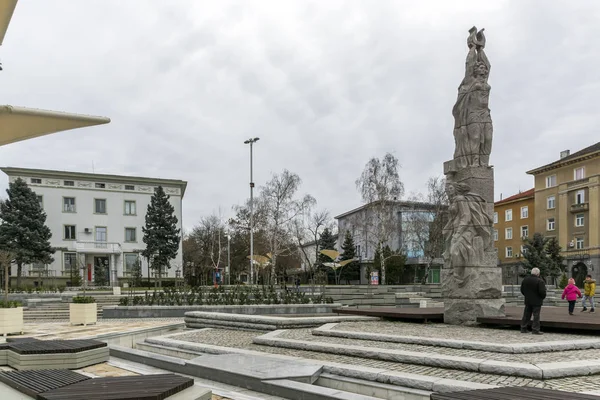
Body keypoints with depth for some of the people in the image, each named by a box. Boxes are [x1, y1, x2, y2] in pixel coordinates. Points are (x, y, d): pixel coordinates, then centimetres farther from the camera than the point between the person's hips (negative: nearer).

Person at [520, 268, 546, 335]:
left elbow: (522, 290, 11)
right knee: (536, 316, 0)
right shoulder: (540, 281, -15)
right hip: (537, 301, -6)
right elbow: (542, 291, -19)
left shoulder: (525, 280, 5)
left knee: (526, 315, 12)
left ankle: (523, 328, 15)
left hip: (527, 301, 6)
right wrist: (542, 297, 0)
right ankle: (535, 330, -1)